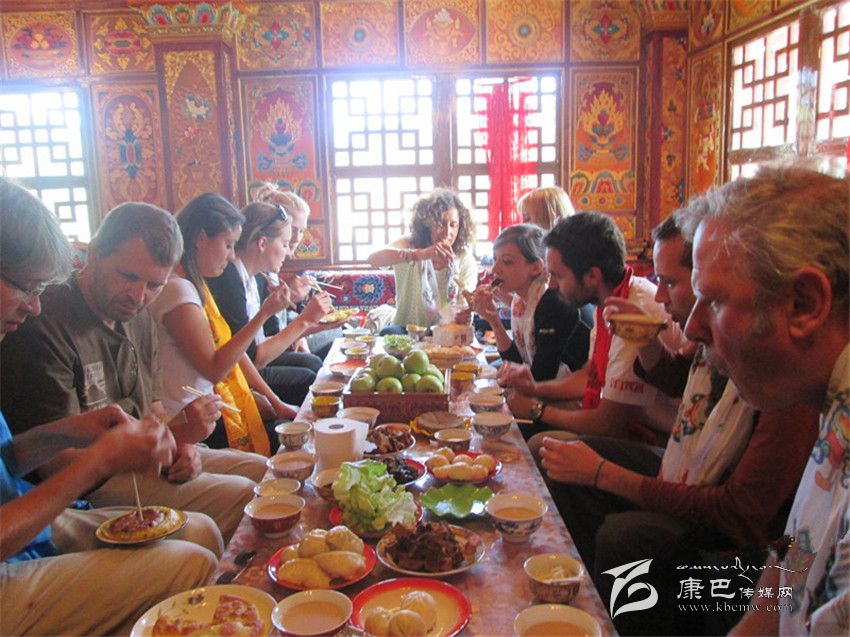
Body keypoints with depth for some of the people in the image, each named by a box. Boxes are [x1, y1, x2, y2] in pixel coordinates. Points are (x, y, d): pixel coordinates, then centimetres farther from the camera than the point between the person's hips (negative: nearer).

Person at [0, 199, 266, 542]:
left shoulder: (139, 318, 7)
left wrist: (182, 445, -7)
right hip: (88, 485, -9)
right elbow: (59, 464, -22)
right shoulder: (44, 327, -21)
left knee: (259, 469, 6)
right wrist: (174, 435, -25)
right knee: (236, 495, -22)